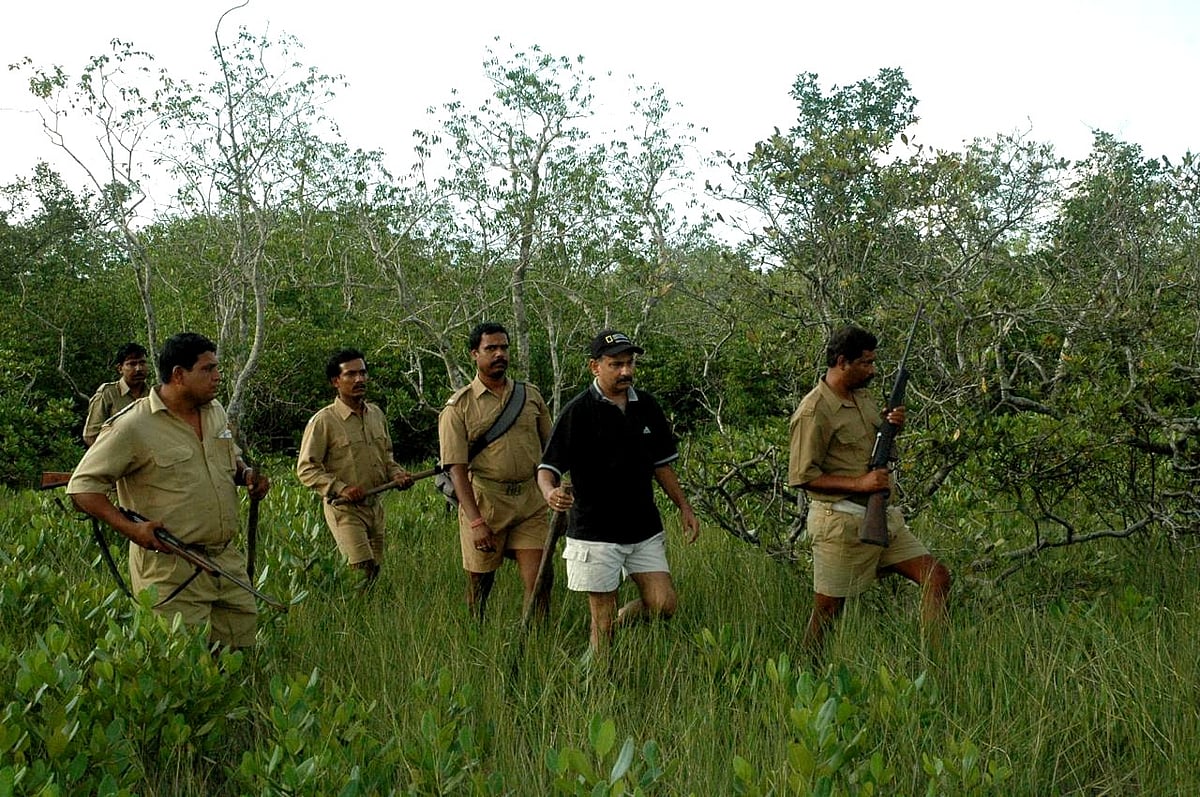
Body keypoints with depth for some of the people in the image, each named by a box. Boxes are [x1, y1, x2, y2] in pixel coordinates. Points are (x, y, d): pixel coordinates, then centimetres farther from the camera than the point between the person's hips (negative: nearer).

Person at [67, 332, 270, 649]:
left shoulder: (216, 412, 10)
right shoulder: (132, 426, -12)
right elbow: (82, 487, -10)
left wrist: (246, 474, 4)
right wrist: (131, 528, -21)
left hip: (227, 559, 7)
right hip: (170, 568, -7)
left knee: (243, 643, 9)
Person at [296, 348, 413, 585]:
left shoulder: (376, 414, 10)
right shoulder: (323, 420, -10)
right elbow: (306, 468, -10)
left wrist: (397, 475, 2)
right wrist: (341, 488, -21)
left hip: (375, 505, 7)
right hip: (344, 509, -7)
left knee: (376, 569, 9)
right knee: (362, 572, -16)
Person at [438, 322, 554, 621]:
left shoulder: (530, 396, 10)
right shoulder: (458, 406, -2)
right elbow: (457, 468, -8)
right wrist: (476, 521, -16)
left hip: (531, 502, 3)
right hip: (484, 501, -2)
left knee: (540, 580, -5)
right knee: (480, 583, 7)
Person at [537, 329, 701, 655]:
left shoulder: (646, 406, 8)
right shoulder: (578, 411, -9)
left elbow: (661, 463, 18)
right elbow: (548, 467, -11)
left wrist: (684, 507, 13)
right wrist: (550, 492, -33)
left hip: (645, 529, 5)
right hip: (595, 533, -5)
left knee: (664, 604, -3)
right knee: (602, 614, -1)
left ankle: (617, 623, 24)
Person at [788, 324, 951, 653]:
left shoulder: (864, 397, 12)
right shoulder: (814, 411, -15)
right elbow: (801, 476, -18)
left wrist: (890, 426, 3)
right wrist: (859, 483, -22)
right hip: (841, 523, -8)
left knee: (937, 578, 1)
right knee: (828, 610, 2)